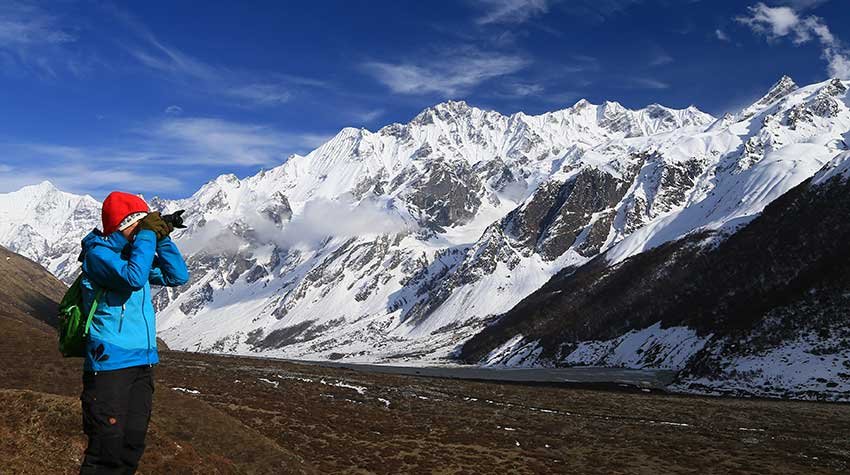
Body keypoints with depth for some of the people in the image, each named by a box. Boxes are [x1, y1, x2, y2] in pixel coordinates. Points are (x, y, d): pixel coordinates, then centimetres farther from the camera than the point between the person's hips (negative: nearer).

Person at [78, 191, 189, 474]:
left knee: (133, 446, 13)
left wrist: (162, 238, 3)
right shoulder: (98, 253, -8)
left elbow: (178, 276, 12)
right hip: (109, 364, -8)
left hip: (142, 363, 8)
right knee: (107, 448, -7)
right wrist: (147, 235, -15)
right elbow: (134, 278, -26)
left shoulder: (135, 252, 13)